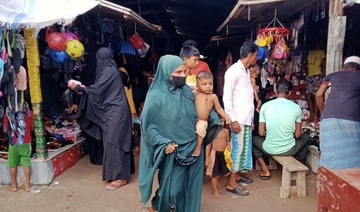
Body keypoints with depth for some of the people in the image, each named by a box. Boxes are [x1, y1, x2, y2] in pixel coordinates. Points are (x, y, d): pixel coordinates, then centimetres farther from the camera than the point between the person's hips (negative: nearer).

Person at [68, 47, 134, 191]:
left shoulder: (109, 71, -14)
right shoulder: (109, 70, 16)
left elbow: (97, 89, -18)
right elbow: (101, 90, 18)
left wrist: (78, 87, -8)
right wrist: (84, 89, 15)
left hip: (115, 113, -10)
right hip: (112, 112, 10)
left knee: (113, 142, -8)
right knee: (115, 142, 13)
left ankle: (121, 177, -2)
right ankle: (121, 173, 22)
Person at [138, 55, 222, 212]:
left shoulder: (187, 91, 4)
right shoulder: (156, 96, -12)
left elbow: (198, 114, 16)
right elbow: (147, 125, -12)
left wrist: (212, 119, -1)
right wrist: (163, 143, -21)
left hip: (192, 148, 5)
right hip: (173, 152, -5)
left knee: (189, 188, 14)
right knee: (172, 189, 3)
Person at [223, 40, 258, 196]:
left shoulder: (246, 71, 15)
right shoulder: (234, 71, -12)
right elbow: (227, 97, -17)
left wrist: (250, 117, 14)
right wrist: (233, 120, -20)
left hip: (247, 118, 9)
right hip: (239, 119, -8)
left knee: (243, 148, 15)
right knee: (237, 148, -3)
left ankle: (236, 173, 29)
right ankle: (231, 183, 7)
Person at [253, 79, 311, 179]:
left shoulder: (265, 106, -7)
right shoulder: (296, 107, -6)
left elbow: (261, 133, -3)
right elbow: (297, 135, -1)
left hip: (269, 149, 0)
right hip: (289, 150, 1)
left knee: (253, 139, 30)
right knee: (306, 137, 30)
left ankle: (265, 171, 19)